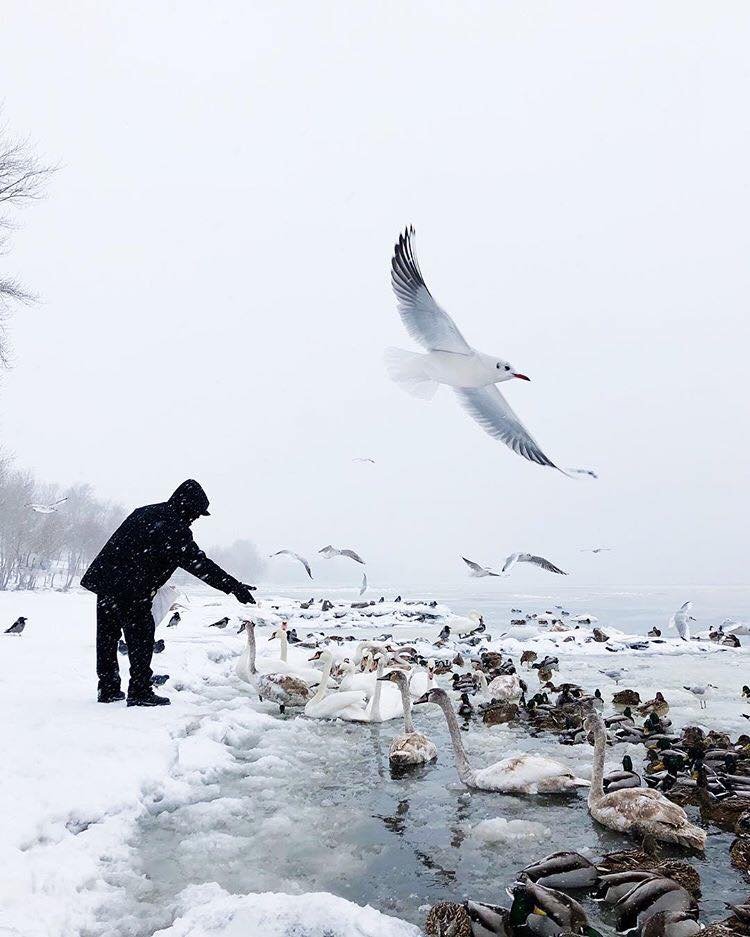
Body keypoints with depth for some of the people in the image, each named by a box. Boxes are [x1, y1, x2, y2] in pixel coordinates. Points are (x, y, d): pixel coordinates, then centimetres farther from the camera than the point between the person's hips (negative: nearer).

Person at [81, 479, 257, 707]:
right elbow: (200, 564, -15)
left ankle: (108, 689, 25)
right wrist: (235, 587, -14)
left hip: (104, 578, 9)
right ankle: (140, 692, 3)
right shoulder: (174, 529, -11)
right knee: (141, 637, 1)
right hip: (131, 591, -9)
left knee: (107, 636, 15)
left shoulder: (145, 512, 16)